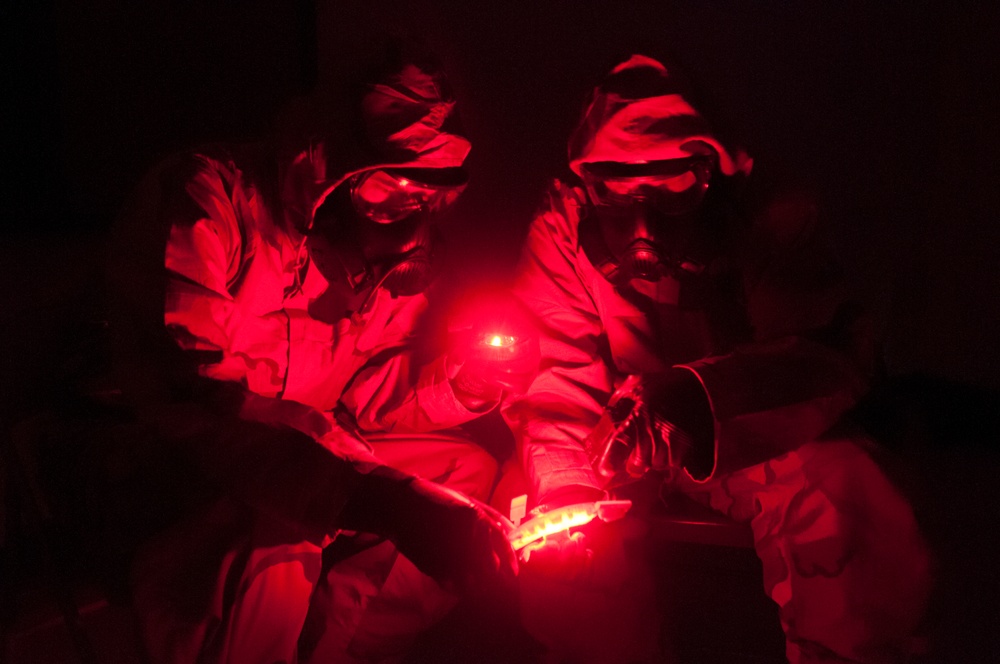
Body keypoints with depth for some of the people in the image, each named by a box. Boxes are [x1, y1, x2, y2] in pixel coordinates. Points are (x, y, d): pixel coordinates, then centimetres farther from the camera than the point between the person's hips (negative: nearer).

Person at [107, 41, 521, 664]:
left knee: (472, 470, 0)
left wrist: (457, 384, -17)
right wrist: (381, 497, -42)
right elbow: (192, 395, -32)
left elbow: (364, 405, 6)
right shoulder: (212, 197, -19)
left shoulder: (400, 249, 3)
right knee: (271, 559, -36)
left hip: (302, 462, 8)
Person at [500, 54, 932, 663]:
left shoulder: (769, 216, -15)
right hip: (627, 433, 2)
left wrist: (704, 396, -41)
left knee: (862, 524, -30)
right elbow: (559, 384, -17)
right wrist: (565, 494, -37)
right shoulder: (564, 230, -13)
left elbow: (831, 356, -23)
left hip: (762, 438, -1)